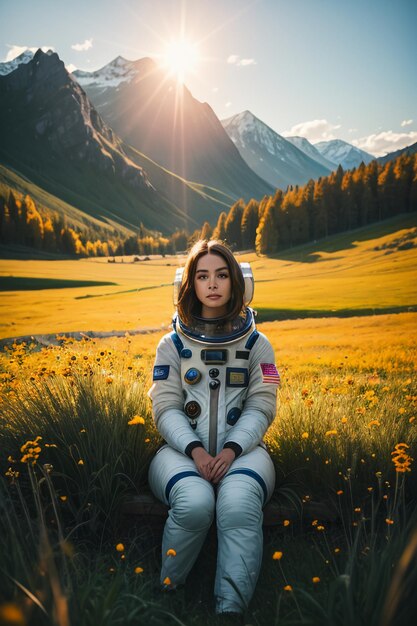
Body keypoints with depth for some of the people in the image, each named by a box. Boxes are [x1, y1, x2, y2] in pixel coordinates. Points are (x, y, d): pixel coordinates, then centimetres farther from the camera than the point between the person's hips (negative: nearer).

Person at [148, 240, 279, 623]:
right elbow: (167, 408, 0)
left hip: (241, 449, 0)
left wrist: (231, 449, -17)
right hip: (184, 448, 0)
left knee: (239, 504, -34)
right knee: (195, 503, -32)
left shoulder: (257, 343, 9)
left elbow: (260, 408, 1)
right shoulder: (173, 344, 9)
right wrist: (195, 450, -18)